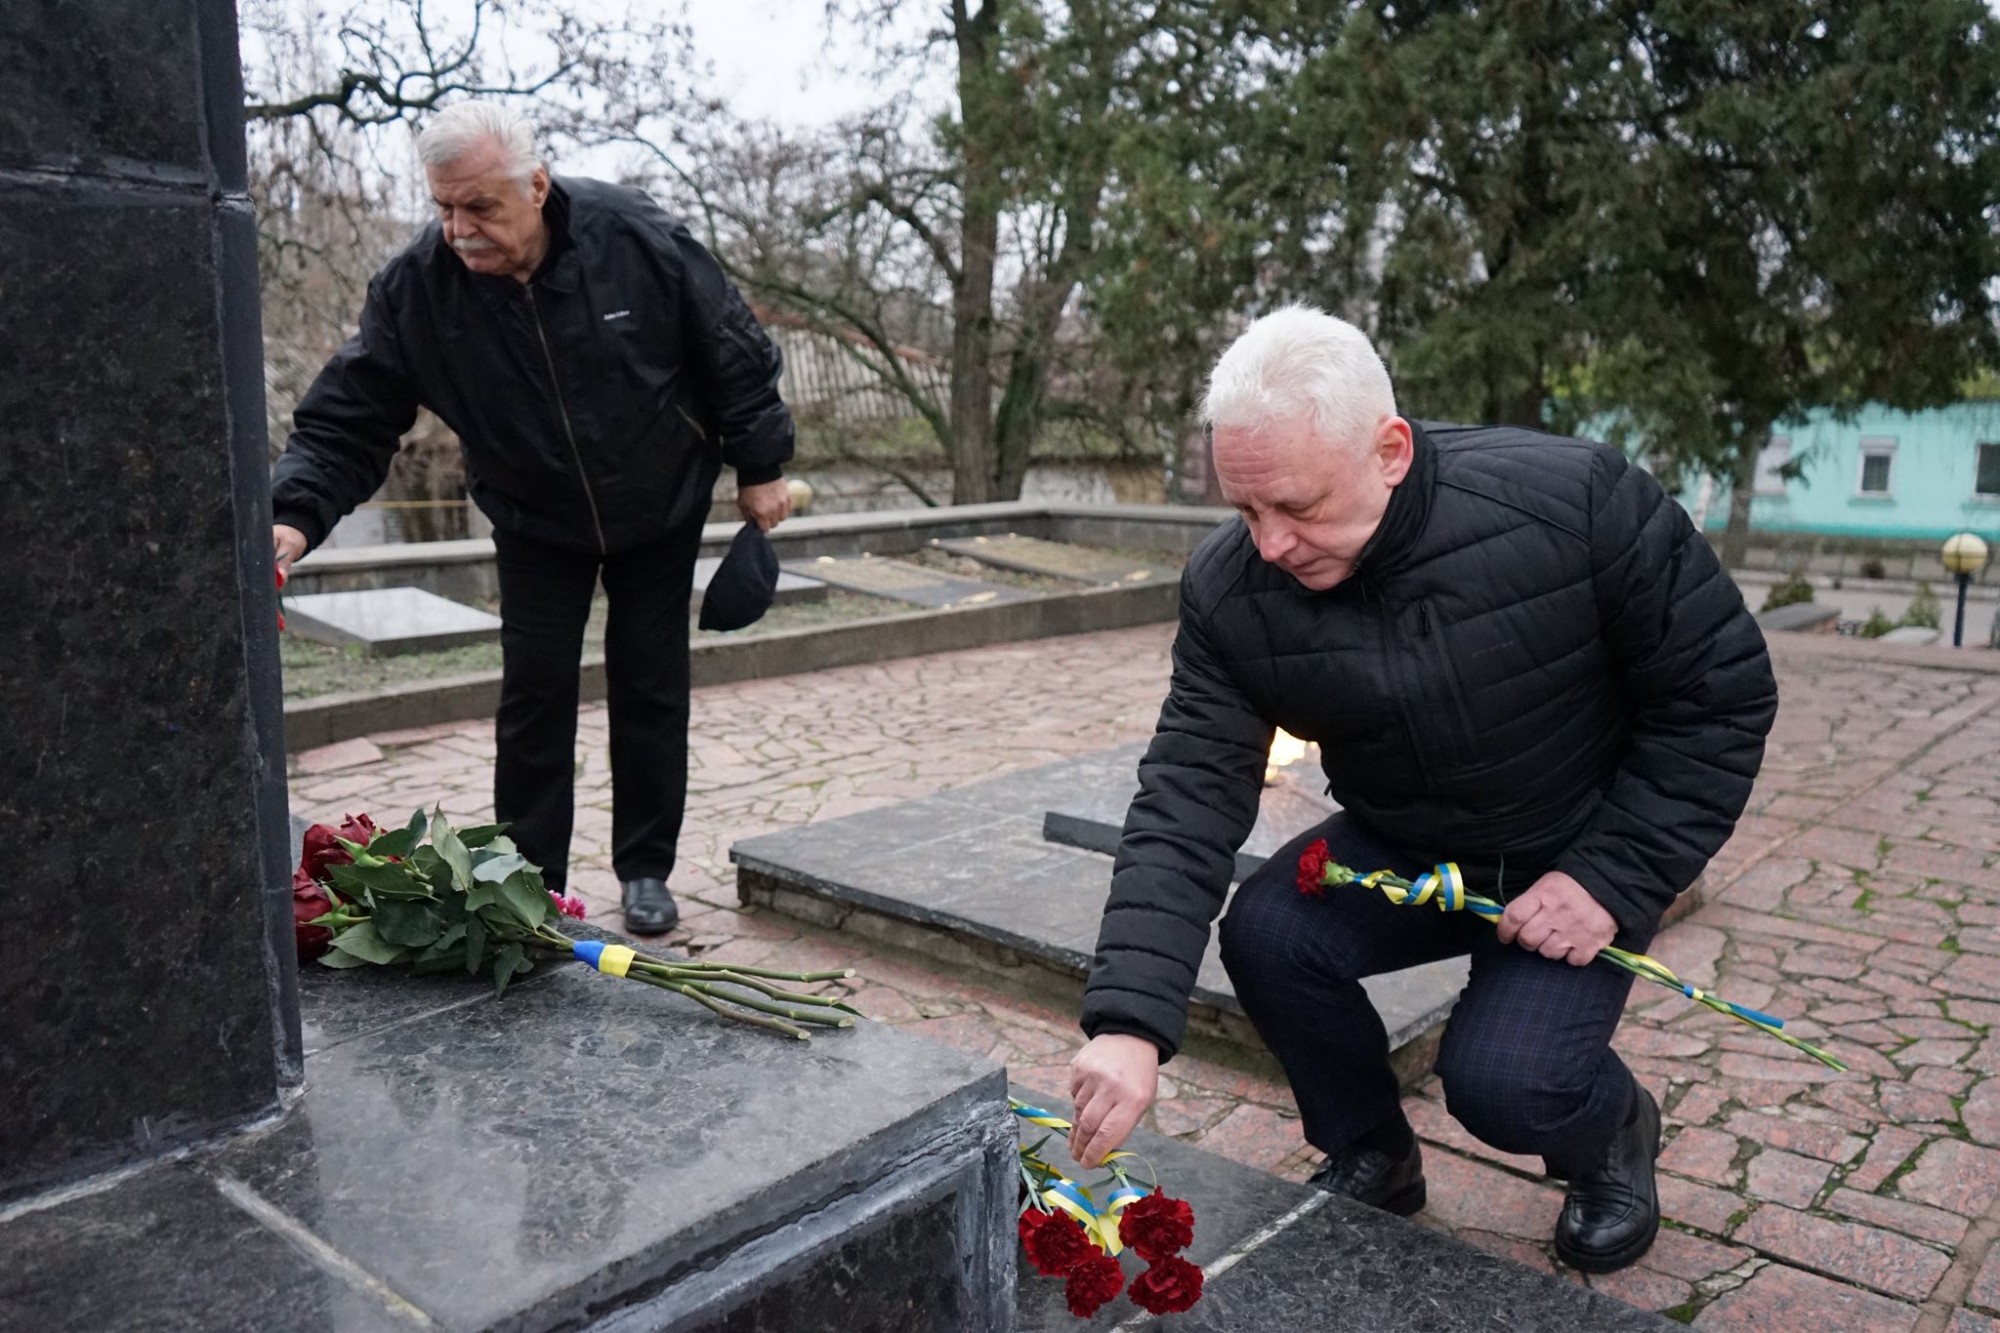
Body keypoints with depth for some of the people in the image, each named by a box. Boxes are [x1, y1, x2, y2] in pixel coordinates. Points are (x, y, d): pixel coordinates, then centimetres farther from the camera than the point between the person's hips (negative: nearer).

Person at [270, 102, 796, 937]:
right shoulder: (412, 287, -21)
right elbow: (345, 419, -17)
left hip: (660, 510, 0)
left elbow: (734, 353, -12)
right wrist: (295, 515, -34)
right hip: (535, 524, 1)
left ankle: (646, 872, 20)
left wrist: (760, 468, -6)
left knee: (651, 690, 6)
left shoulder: (638, 239, -24)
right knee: (534, 693, -1)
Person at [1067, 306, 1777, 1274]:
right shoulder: (1231, 589, -19)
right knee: (1265, 934, -21)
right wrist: (1130, 1021, -34)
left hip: (1572, 864, -3)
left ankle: (1611, 1132, 18)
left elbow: (1720, 689, -15)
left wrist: (1614, 879, -21)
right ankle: (1370, 1157, 9)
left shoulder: (1577, 501, -27)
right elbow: (1189, 794, -23)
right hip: (1396, 854, 3)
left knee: (1502, 1082, -21)